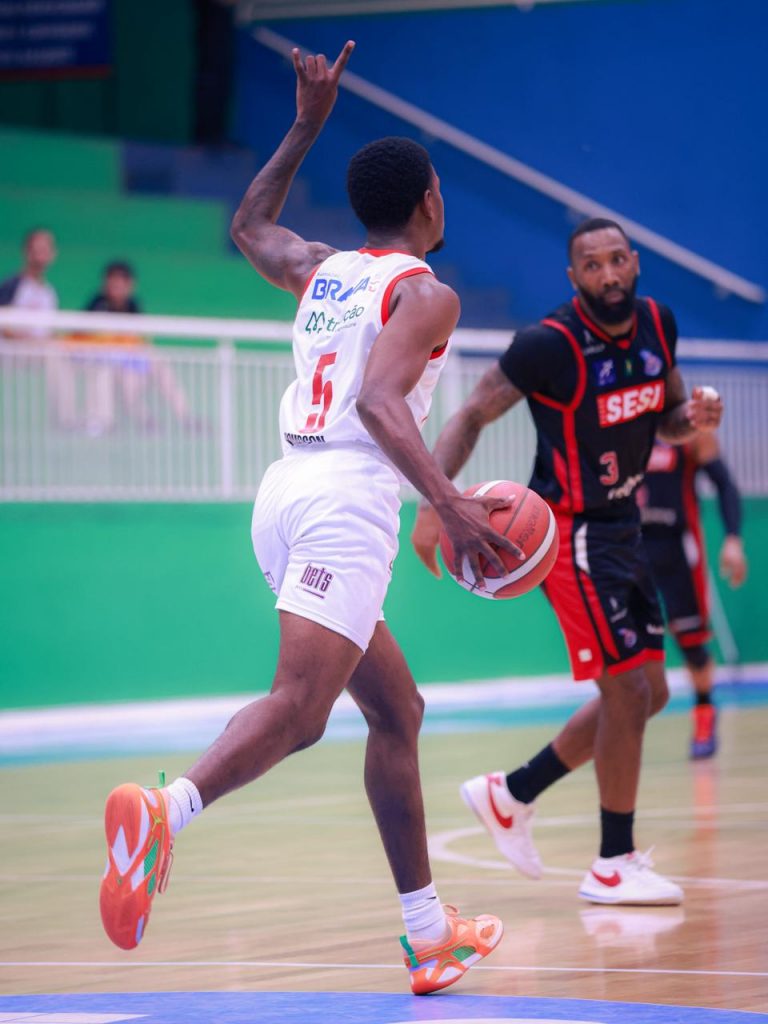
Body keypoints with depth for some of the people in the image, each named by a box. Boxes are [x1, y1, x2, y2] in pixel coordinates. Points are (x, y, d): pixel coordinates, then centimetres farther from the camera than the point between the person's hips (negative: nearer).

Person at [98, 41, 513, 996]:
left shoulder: (320, 269, 20)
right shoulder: (424, 292, -1)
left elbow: (248, 226, 42)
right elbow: (381, 402, -18)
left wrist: (306, 126, 43)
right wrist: (451, 504, -27)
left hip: (284, 490, 9)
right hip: (346, 498, -9)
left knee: (396, 710, 17)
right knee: (298, 704, -23)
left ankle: (427, 930, 18)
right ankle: (164, 809, -50)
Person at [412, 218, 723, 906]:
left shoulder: (658, 324, 0)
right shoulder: (550, 345, -20)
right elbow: (472, 417, -16)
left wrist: (693, 417, -10)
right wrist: (435, 503, -29)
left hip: (622, 527, 8)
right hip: (573, 532, -8)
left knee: (646, 693, 13)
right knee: (629, 689, -12)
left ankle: (511, 796, 25)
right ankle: (614, 866, -1)